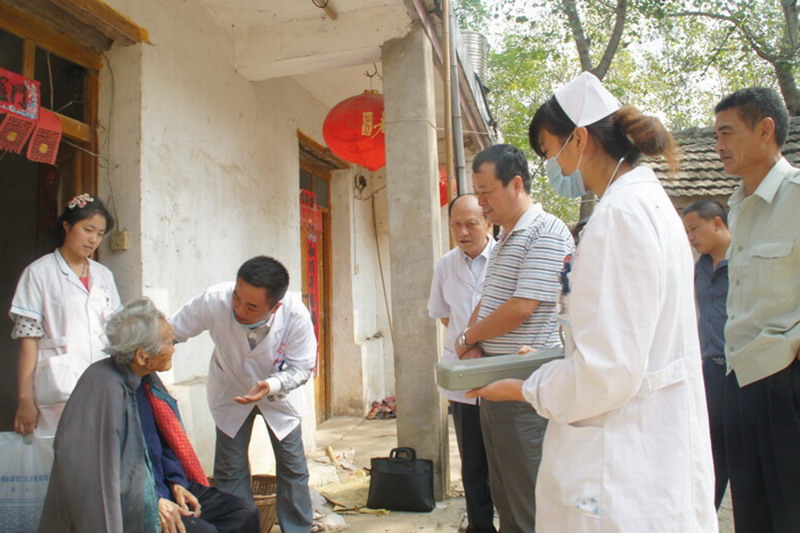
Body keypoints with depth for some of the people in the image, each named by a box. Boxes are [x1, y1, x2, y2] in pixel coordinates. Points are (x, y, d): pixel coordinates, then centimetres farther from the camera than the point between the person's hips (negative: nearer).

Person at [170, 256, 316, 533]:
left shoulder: (296, 316, -34)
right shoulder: (214, 300, -33)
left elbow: (301, 368, -21)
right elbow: (171, 331, -18)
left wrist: (271, 386, -38)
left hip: (280, 394, 0)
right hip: (230, 393, 1)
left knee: (293, 468, 5)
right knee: (229, 471, 6)